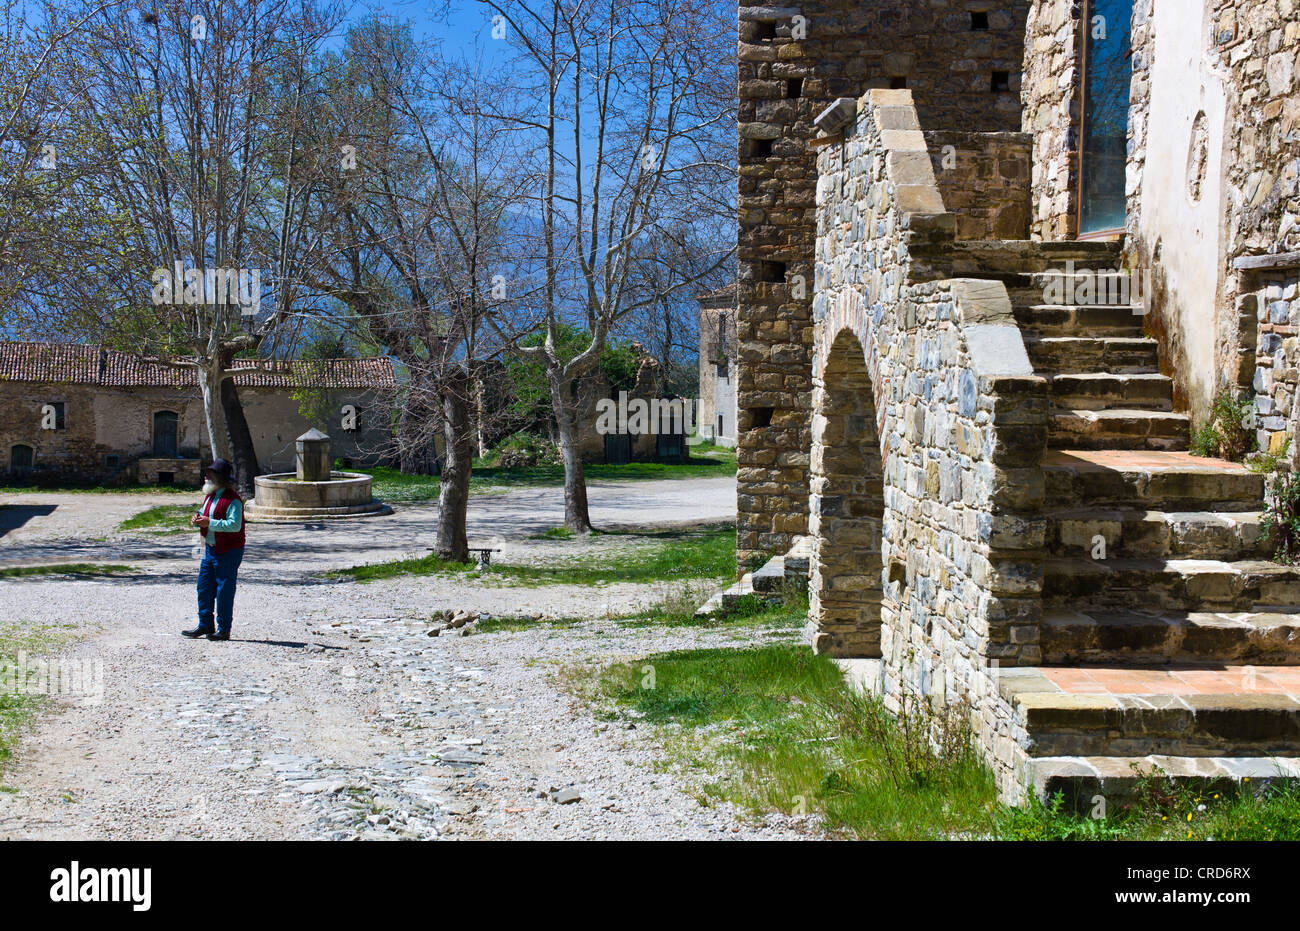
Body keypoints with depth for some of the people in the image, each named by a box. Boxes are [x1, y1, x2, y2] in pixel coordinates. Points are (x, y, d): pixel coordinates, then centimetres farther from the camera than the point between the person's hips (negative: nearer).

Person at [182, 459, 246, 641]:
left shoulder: (232, 499, -16)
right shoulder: (210, 496, 13)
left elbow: (235, 525, -24)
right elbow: (204, 514, 24)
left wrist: (210, 523, -26)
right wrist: (197, 520, 0)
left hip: (228, 551, -9)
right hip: (210, 549, 9)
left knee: (224, 591, -2)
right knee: (204, 588, 11)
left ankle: (224, 630, 7)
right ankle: (205, 625, 21)